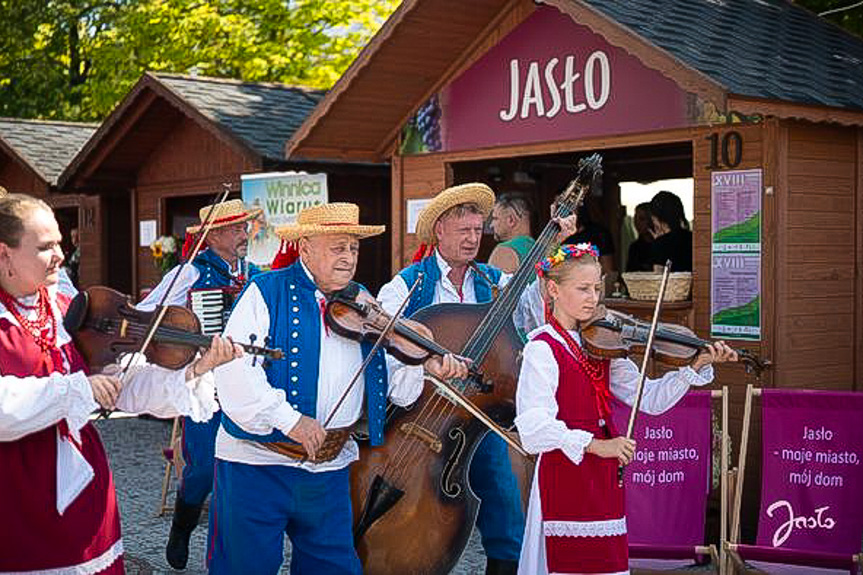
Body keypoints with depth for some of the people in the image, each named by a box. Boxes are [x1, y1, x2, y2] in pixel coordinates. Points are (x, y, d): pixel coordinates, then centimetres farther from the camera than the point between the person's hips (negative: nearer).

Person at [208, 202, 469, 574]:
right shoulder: (267, 293, -6)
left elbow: (386, 378, 10)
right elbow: (235, 368, -18)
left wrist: (425, 367, -9)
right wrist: (287, 418, -25)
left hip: (330, 469, 5)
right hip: (257, 463, -5)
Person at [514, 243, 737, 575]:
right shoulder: (543, 348, -11)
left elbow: (650, 399, 8)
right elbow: (533, 427, -21)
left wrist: (697, 366, -3)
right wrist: (594, 445, -29)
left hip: (604, 479, 7)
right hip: (565, 474, -6)